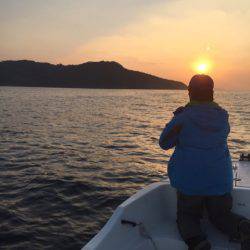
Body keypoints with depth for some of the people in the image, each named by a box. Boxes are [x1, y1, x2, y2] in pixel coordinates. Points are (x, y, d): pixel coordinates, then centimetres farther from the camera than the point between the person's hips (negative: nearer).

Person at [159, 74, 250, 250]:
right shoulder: (223, 115, 0)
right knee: (221, 214, 19)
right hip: (220, 180, 3)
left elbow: (164, 143, -3)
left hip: (190, 179, -3)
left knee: (187, 215, 14)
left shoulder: (183, 118, -13)